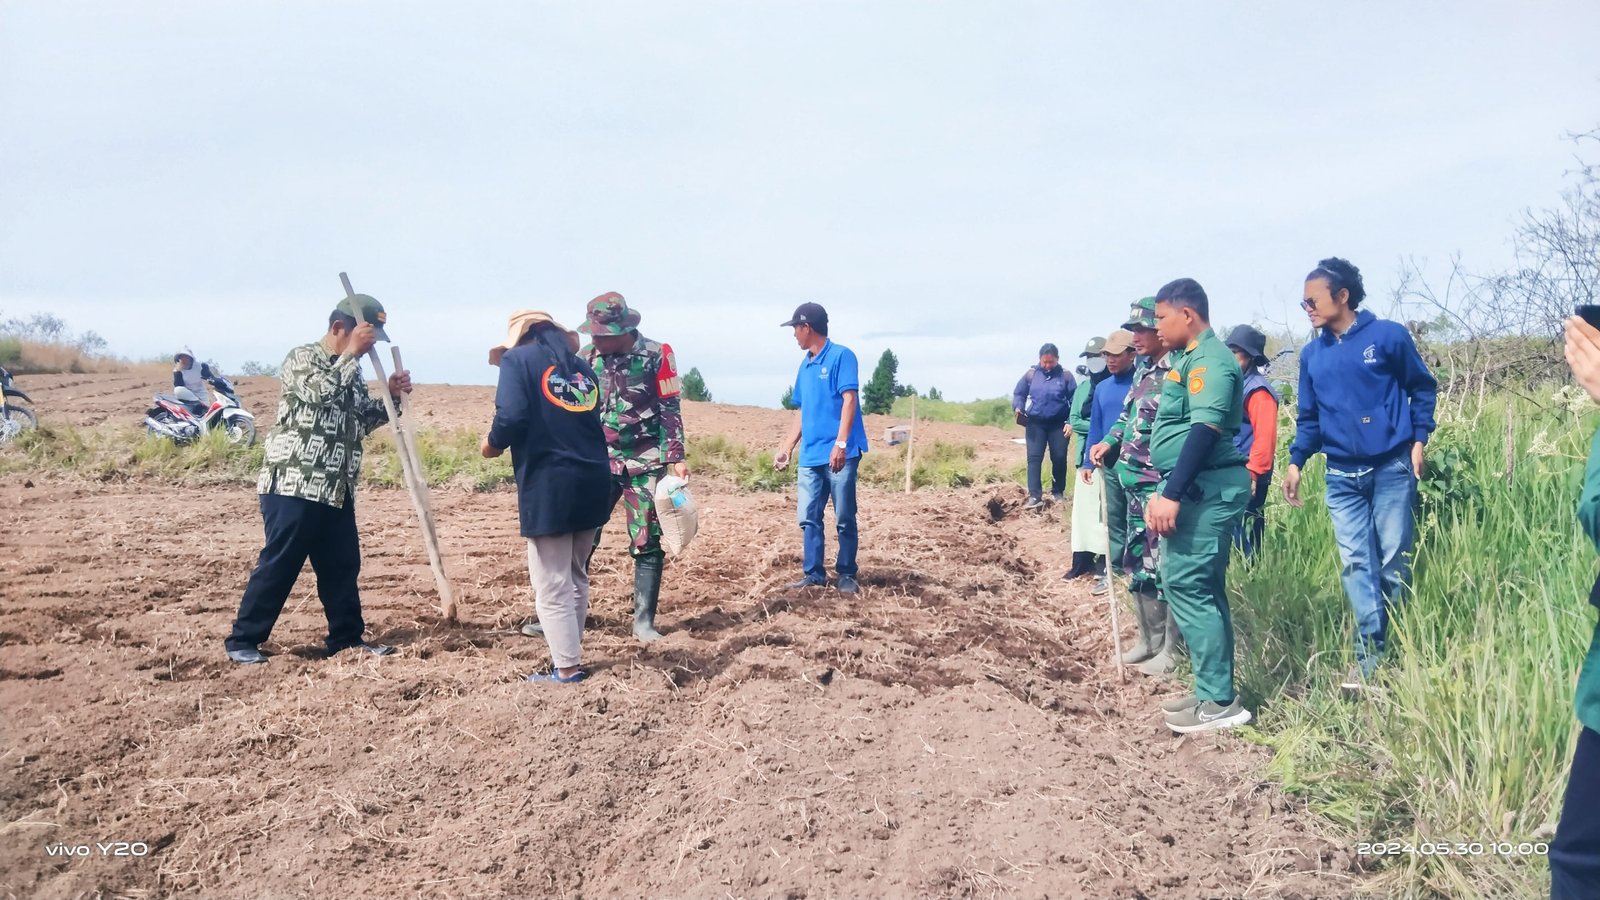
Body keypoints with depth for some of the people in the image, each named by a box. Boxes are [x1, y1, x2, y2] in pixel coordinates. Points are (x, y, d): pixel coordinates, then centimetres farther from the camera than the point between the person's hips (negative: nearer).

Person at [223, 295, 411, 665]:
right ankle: (242, 640, 7)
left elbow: (363, 422, 20)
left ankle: (347, 637, 23)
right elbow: (320, 393, -26)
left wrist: (391, 397, 3)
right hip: (292, 487, -8)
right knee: (278, 566, -4)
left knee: (343, 565, 12)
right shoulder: (301, 359, -7)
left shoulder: (351, 371, 15)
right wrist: (351, 353, -19)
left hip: (336, 490, 8)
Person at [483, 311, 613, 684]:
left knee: (551, 587, 3)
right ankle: (569, 655, 29)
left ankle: (567, 670, 8)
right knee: (576, 579, 20)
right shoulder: (581, 365, 18)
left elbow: (512, 416, -14)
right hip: (592, 482, 7)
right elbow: (590, 423, 15)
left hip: (549, 485, -7)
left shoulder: (518, 359, 0)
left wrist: (493, 444, 3)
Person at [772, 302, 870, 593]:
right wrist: (787, 448, 19)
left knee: (845, 518, 1)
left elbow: (849, 400, -13)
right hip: (810, 456, 7)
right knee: (809, 518, 7)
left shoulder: (841, 356, -5)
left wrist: (840, 443, -22)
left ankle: (847, 574, 12)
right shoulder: (805, 366, 16)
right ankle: (814, 573, 16)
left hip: (839, 454, -7)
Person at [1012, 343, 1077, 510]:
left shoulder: (1065, 376, -2)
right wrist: (1018, 408, -12)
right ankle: (1035, 496, -7)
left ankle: (1058, 492, 24)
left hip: (1058, 424, 0)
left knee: (1059, 458, 7)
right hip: (1035, 423, 0)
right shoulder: (1031, 374, 1)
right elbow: (1019, 394, 8)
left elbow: (1074, 400, 1)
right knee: (1034, 458, -6)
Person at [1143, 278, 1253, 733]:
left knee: (1186, 586, -10)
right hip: (1197, 489, 11)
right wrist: (1165, 490, 23)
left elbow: (1205, 431, -24)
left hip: (1205, 489, -11)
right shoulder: (1189, 359, 19)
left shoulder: (1208, 360, -14)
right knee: (1201, 588, 13)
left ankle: (1220, 702, -5)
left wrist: (1172, 494, -28)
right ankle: (1214, 692, 21)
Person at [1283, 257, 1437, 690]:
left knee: (1393, 561, 3)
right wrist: (1296, 462, 4)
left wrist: (1419, 439, -4)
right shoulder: (1311, 354, 9)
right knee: (1356, 565, 0)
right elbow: (1308, 416, 14)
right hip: (1342, 477, 4)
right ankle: (1370, 657, 4)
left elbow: (1423, 388, 4)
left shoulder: (1388, 336, -4)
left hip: (1391, 469, -3)